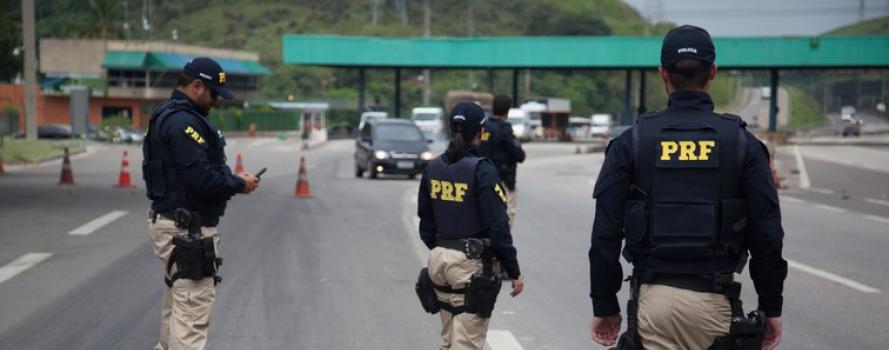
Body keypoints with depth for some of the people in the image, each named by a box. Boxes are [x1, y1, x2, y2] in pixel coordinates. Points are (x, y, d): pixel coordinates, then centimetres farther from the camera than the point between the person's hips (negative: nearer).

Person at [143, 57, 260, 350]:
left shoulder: (169, 117, 15)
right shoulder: (183, 122, -19)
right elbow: (201, 177, -26)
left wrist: (231, 179, 6)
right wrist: (239, 184, -11)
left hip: (171, 223, 11)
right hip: (187, 230, -11)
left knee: (177, 306, 22)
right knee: (193, 310, -9)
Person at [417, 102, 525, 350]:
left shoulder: (433, 168, 6)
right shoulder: (481, 170, -13)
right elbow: (497, 227, -14)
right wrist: (514, 272, -7)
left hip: (439, 258, 7)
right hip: (471, 263, -7)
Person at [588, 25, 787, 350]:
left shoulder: (631, 142, 1)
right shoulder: (743, 143, 0)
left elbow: (605, 234, -2)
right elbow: (766, 235, -2)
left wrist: (605, 306, 6)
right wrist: (771, 308, 7)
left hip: (653, 298, 0)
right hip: (715, 300, 0)